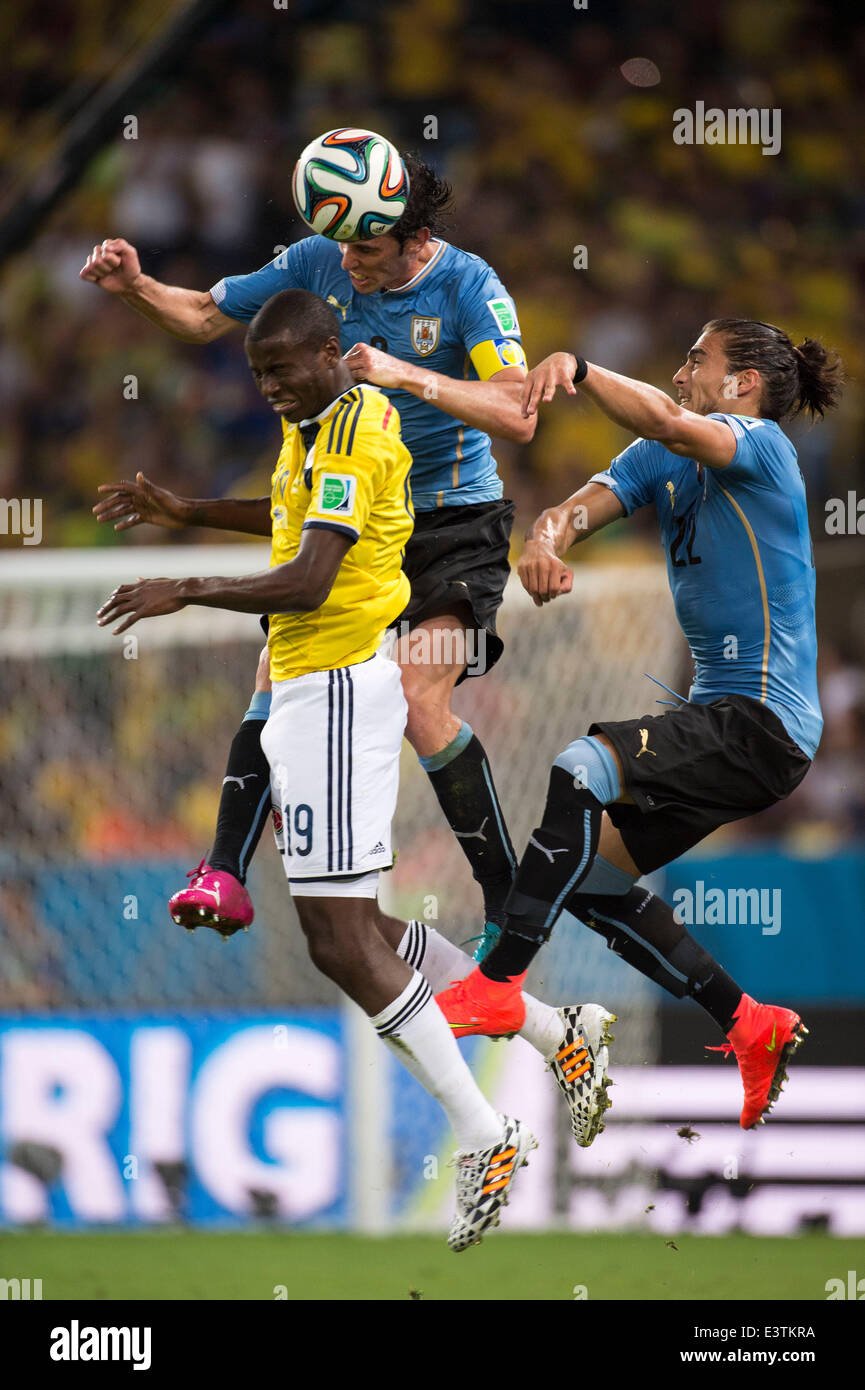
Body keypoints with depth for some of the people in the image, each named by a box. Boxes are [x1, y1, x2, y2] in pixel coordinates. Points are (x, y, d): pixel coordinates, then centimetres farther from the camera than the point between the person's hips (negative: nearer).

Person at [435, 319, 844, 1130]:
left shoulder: (761, 445, -10)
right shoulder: (659, 462, 14)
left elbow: (669, 424, -31)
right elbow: (580, 508, -1)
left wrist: (576, 369, -45)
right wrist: (545, 540, -26)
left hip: (765, 722, -10)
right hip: (716, 714, 10)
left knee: (583, 766, -28)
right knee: (589, 876, 8)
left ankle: (497, 986, -28)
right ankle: (748, 1024, 14)